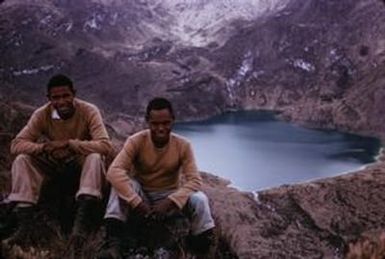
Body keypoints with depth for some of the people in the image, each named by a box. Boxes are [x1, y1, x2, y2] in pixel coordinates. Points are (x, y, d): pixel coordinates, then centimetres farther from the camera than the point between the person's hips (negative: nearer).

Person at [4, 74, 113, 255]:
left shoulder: (89, 111, -19)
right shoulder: (42, 114, -12)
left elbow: (106, 146, -30)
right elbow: (16, 145, -17)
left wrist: (70, 143, -37)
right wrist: (42, 147, -36)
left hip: (80, 163, -2)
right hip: (52, 164, 3)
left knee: (95, 157, -35)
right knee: (22, 160, -22)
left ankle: (81, 223, -42)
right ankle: (24, 225, -27)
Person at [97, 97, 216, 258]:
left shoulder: (183, 145, -14)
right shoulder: (136, 141, -18)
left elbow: (195, 180, -20)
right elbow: (114, 171, -31)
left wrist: (169, 202, -35)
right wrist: (136, 202, -40)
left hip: (169, 197, 0)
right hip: (140, 196, 0)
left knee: (199, 199, -30)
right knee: (120, 183, -31)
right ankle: (113, 243, -34)